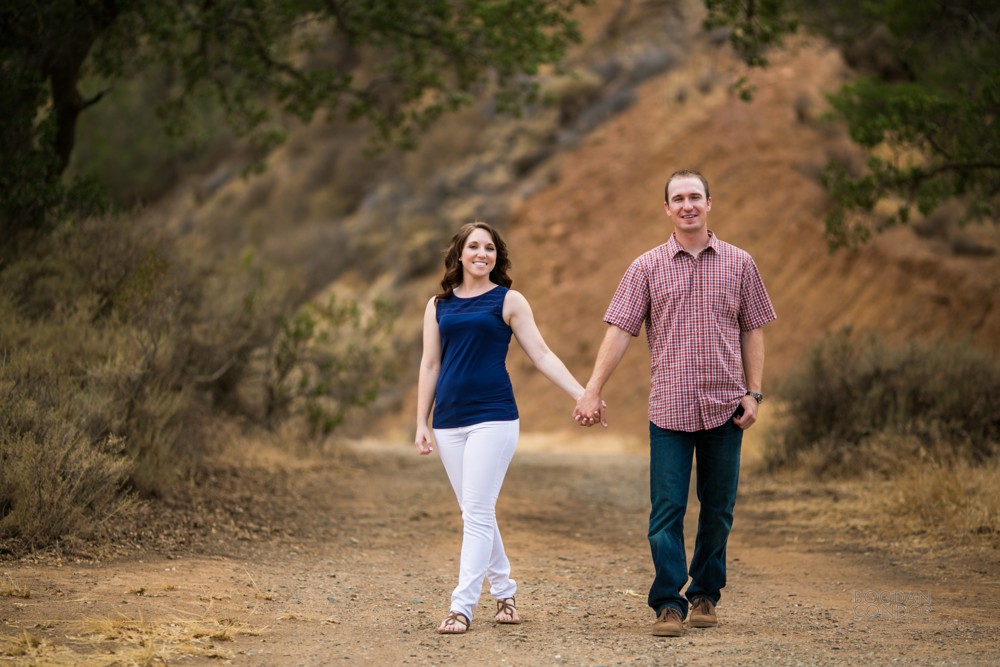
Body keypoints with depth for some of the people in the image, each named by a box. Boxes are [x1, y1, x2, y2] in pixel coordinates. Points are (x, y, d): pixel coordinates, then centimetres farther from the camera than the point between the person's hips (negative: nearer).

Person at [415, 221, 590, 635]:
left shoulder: (508, 301, 3)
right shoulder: (438, 306, 12)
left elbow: (541, 356, 1)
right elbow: (430, 365, 13)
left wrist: (582, 394, -8)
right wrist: (421, 423, 8)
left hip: (493, 417, -4)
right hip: (448, 421, 4)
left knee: (477, 512, -10)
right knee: (474, 513, 9)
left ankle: (462, 607, -11)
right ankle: (504, 592, 24)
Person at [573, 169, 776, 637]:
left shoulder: (739, 264, 6)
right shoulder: (647, 268, 3)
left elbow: (752, 332, 9)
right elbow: (619, 331, 0)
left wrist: (753, 393, 2)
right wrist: (593, 391, -7)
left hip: (724, 406, 1)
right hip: (669, 408, -1)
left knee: (718, 508, 8)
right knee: (667, 509, -5)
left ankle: (705, 594, 22)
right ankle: (669, 603, -1)